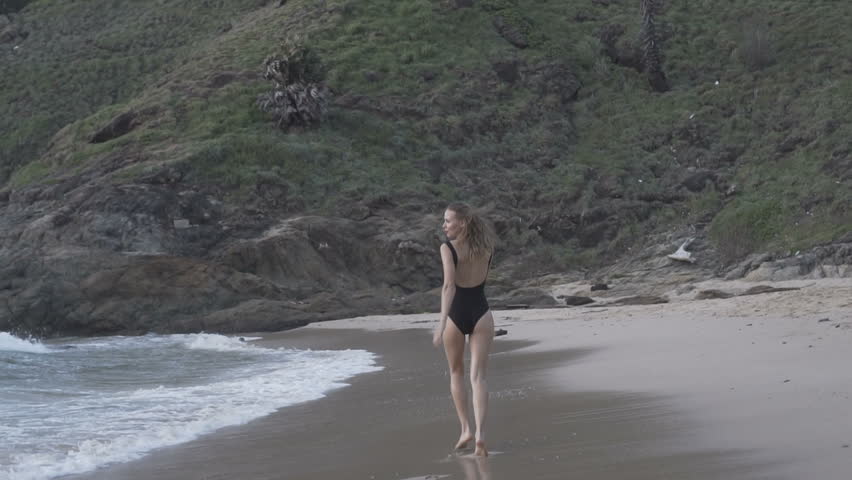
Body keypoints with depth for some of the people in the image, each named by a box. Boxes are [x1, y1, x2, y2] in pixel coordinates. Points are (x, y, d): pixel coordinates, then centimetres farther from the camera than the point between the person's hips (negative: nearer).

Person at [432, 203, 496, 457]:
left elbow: (449, 286, -23)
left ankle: (466, 428, 16)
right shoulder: (485, 247, 3)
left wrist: (442, 324, -27)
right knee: (477, 376, 1)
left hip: (456, 314, -2)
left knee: (456, 372, 19)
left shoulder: (448, 248, -12)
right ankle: (479, 432, -16)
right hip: (481, 313, 2)